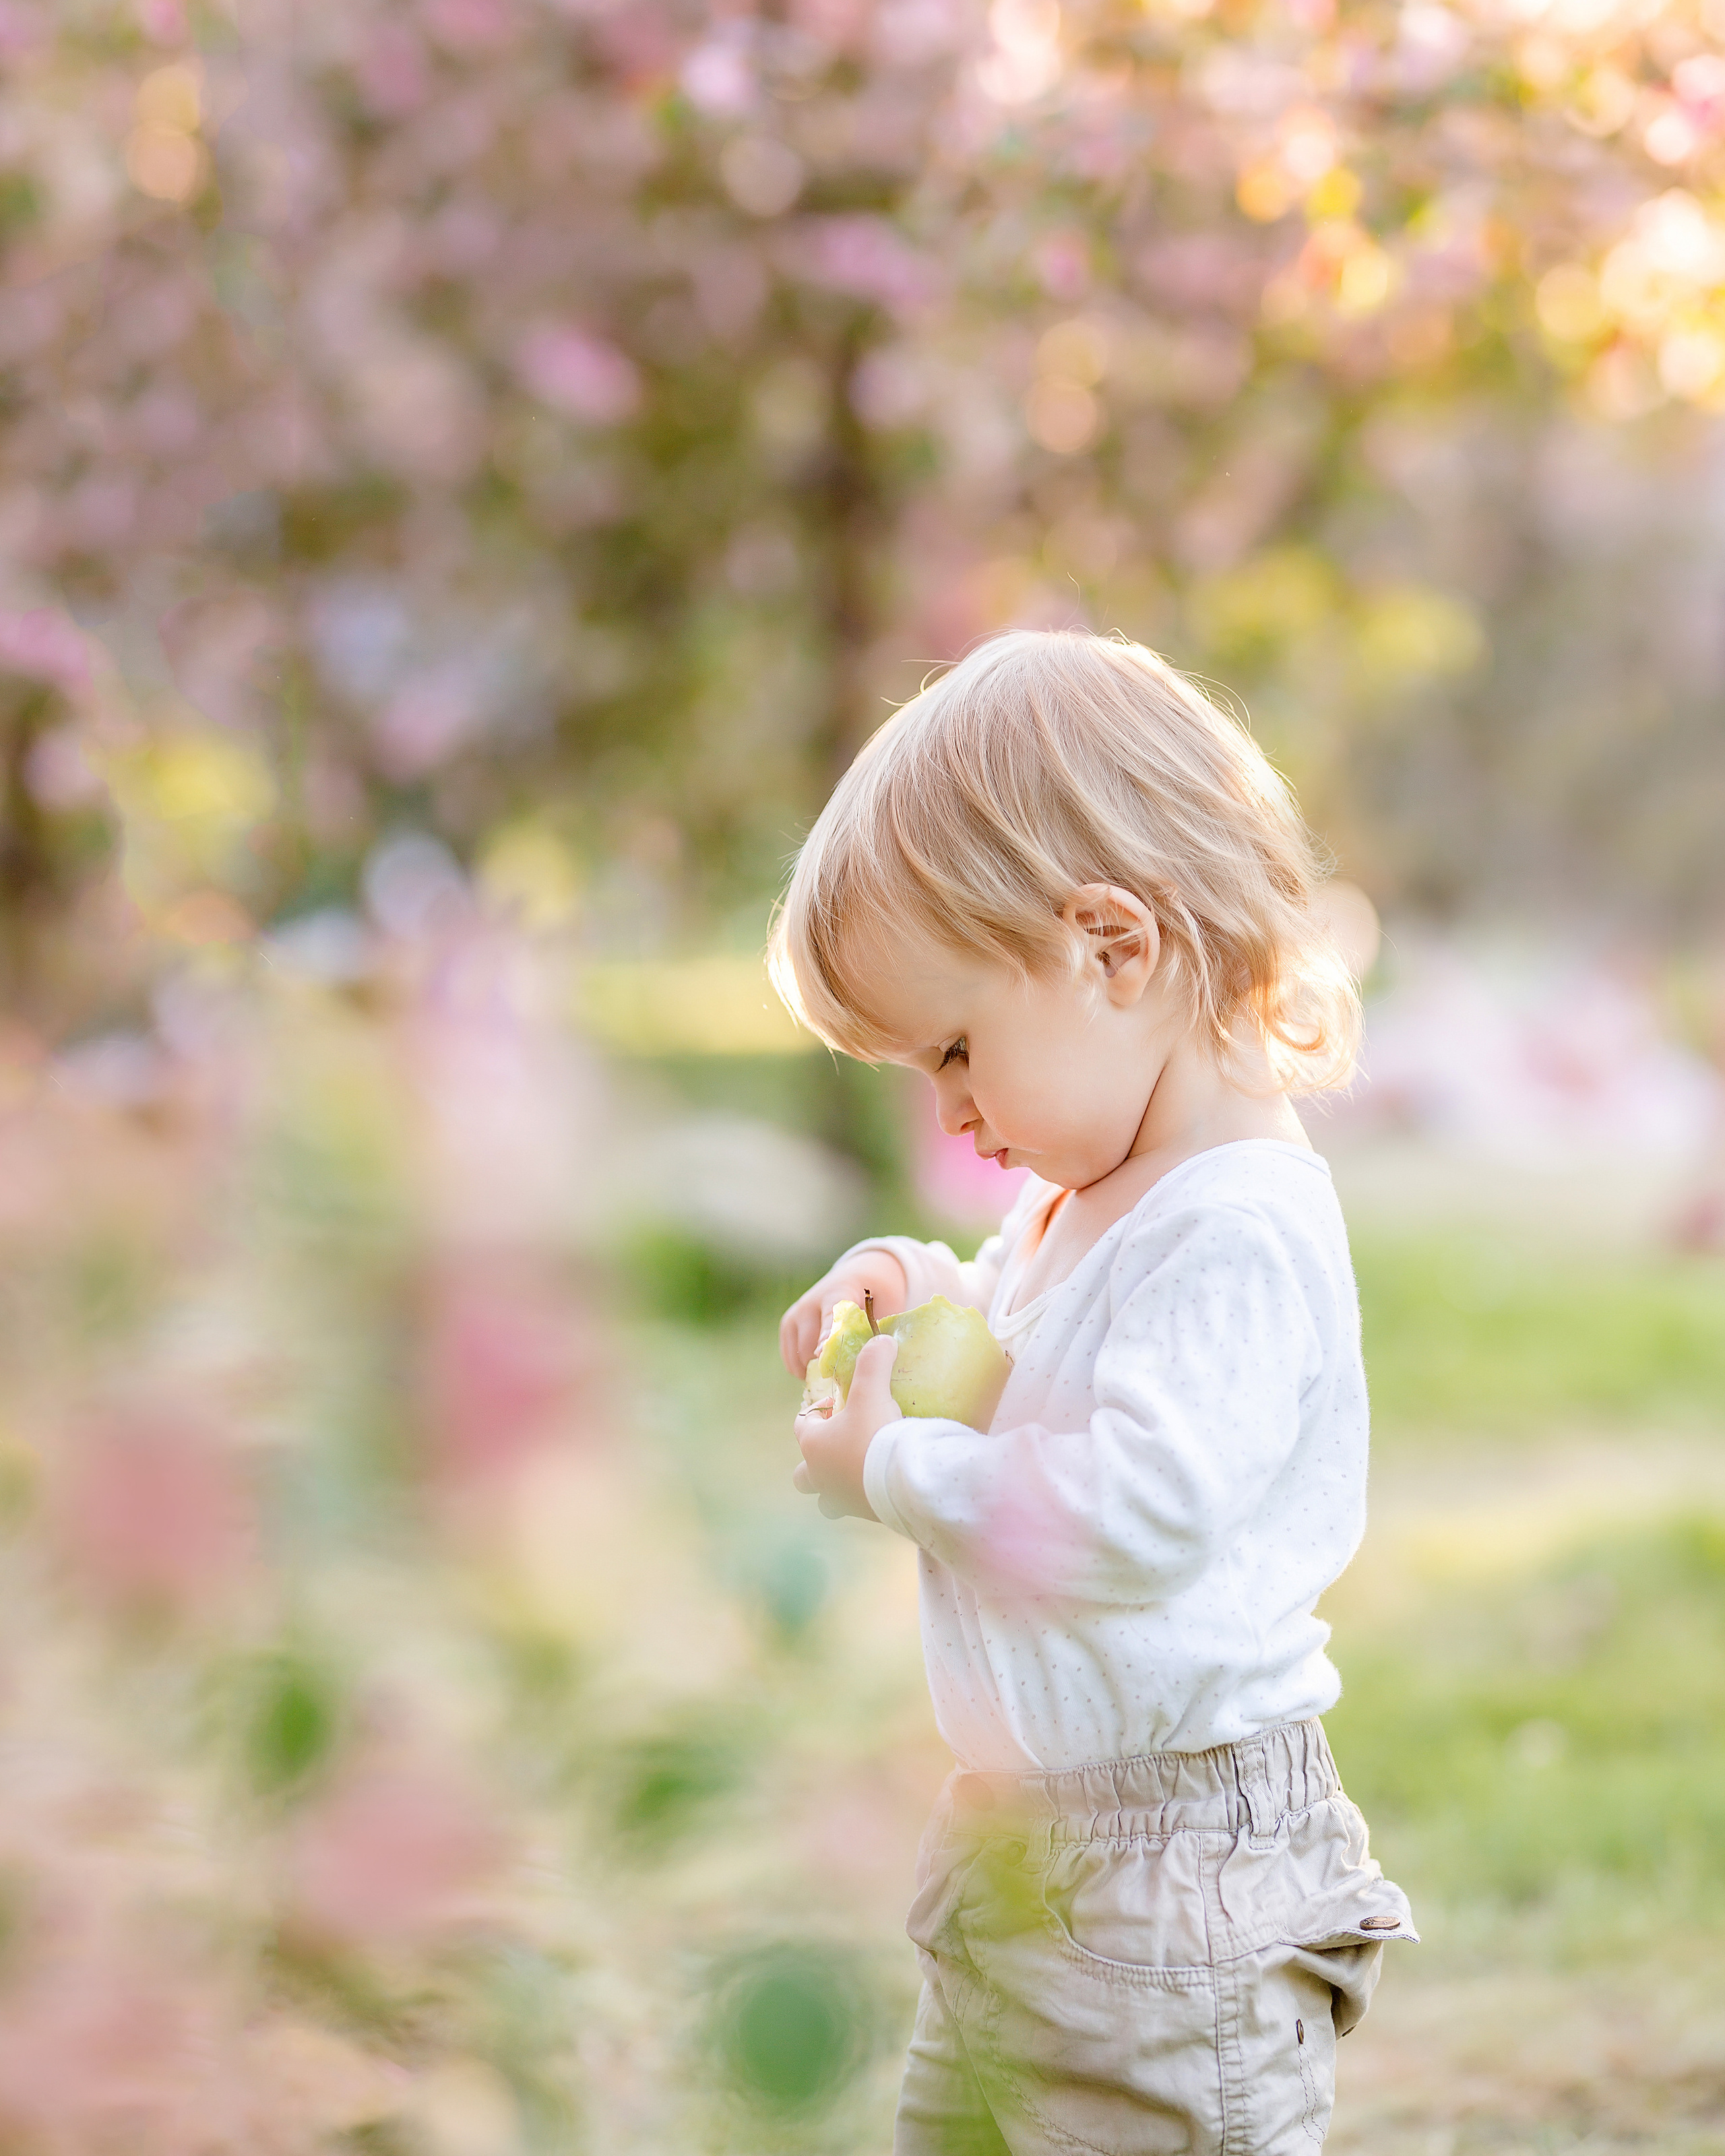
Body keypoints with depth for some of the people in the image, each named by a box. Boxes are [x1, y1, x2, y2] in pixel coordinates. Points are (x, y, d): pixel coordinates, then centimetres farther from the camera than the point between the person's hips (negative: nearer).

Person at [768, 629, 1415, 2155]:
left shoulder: (1240, 1226, -22)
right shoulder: (1092, 1196, 10)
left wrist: (889, 1467, -18)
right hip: (1019, 1840, 10)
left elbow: (1139, 1512, -32)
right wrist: (918, 1292, 8)